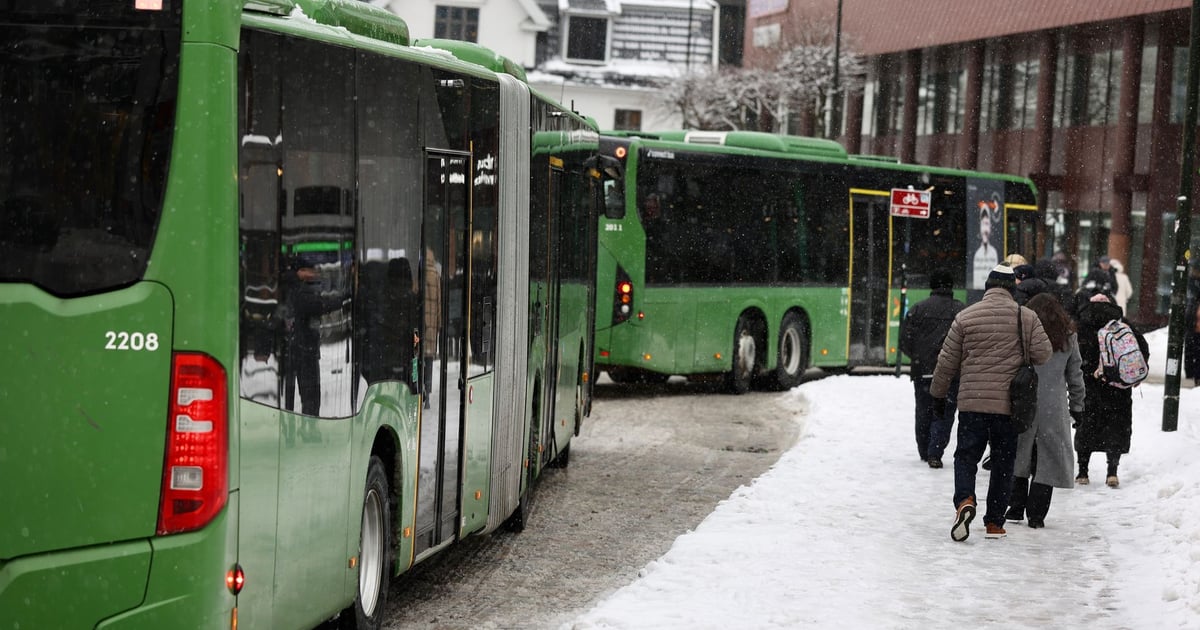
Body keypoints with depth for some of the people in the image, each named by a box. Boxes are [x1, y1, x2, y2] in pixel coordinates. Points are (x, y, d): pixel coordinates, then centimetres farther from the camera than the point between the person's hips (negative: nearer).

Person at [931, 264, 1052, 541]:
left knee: (966, 455, 7)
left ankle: (964, 500, -20)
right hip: (1010, 404, 0)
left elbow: (947, 361, 4)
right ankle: (994, 522, 12)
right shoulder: (1026, 316, -2)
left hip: (972, 403, 0)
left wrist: (938, 394, 16)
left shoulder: (965, 316, 0)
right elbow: (1043, 353, -4)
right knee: (1003, 462, 10)